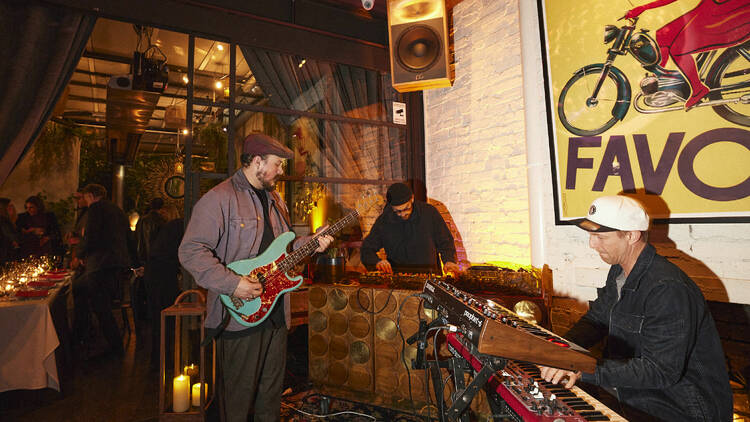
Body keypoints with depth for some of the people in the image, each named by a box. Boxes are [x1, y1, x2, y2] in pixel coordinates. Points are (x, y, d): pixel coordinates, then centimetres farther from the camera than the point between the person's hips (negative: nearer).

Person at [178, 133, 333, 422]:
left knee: (272, 388, 20)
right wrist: (233, 283, -25)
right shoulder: (219, 198, -14)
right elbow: (191, 251, -19)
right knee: (239, 394, 9)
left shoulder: (274, 199, 13)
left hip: (276, 312, 8)